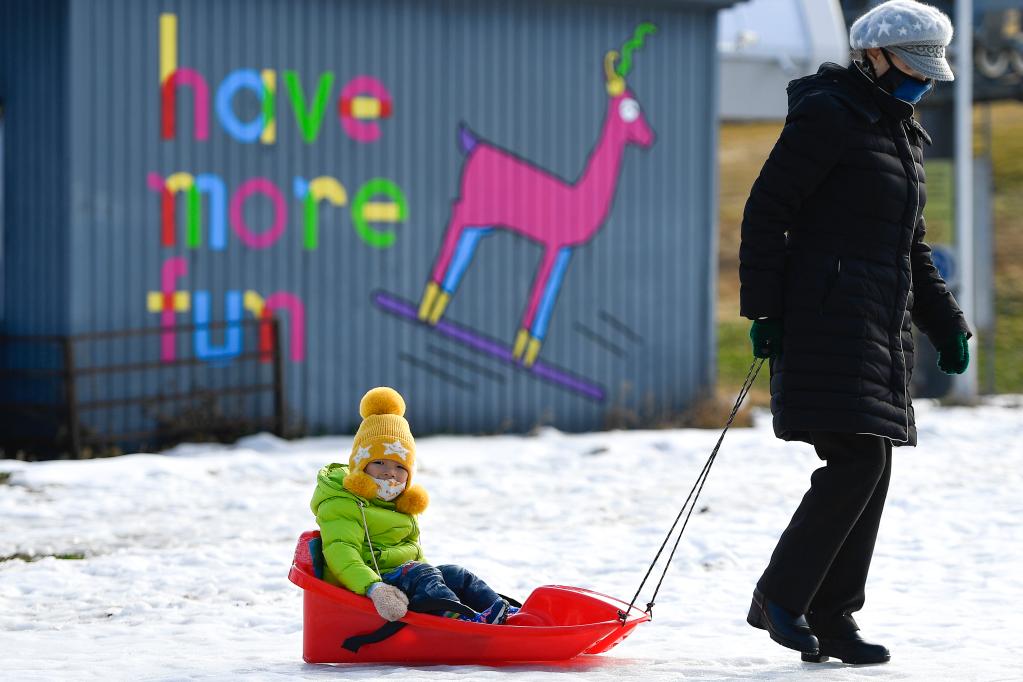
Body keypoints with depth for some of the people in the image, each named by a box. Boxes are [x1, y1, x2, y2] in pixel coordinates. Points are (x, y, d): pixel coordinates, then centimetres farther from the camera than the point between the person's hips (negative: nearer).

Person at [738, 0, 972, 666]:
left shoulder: (904, 136, 20)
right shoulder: (827, 114, -7)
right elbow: (766, 211, -11)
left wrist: (947, 326, 19)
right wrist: (763, 310, -15)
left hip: (882, 327, 9)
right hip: (828, 320, -9)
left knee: (871, 473, 6)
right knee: (856, 461, -16)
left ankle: (832, 619, 11)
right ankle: (780, 594, -3)